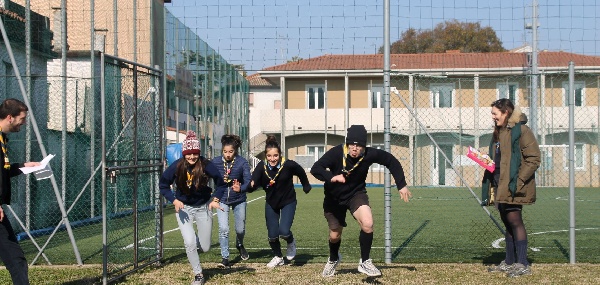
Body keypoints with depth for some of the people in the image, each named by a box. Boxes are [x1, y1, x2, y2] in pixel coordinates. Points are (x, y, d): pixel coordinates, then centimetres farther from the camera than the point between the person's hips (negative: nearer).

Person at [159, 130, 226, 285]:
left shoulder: (206, 165, -20)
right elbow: (163, 185, -6)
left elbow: (220, 183, -5)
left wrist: (215, 199, -16)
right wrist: (174, 200, -19)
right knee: (190, 243, -15)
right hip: (184, 208, 0)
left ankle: (199, 238, 44)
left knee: (205, 248, 6)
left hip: (203, 207, 1)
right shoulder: (177, 166, -19)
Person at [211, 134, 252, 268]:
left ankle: (240, 245, 47)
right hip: (222, 199, 0)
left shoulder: (242, 162, -13)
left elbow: (248, 180, -18)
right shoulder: (216, 162, -9)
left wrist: (241, 188, -37)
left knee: (240, 229, 13)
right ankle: (225, 258, -4)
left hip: (238, 200, 0)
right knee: (223, 229, -13)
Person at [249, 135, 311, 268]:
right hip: (271, 203, 2)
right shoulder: (262, 167, -21)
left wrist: (306, 186, 8)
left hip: (288, 202, -2)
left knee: (284, 231, -18)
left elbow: (301, 173, -6)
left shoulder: (288, 165, -26)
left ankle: (291, 242, 20)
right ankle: (278, 257, 34)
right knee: (272, 235, 5)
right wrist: (252, 184, -53)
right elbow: (254, 182, -29)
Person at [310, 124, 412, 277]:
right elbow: (315, 169, -39)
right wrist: (332, 177, -57)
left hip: (356, 193, 0)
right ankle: (333, 259, 49)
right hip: (334, 197, 0)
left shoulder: (370, 154, -25)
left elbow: (391, 161, -9)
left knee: (367, 224, -26)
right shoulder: (336, 153, -31)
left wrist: (402, 185, -12)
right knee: (335, 235, 14)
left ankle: (365, 262, -4)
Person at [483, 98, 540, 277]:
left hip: (513, 187, -9)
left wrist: (519, 180, -19)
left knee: (514, 221, -8)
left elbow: (534, 159, -15)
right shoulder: (498, 133, 16)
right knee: (508, 223, 13)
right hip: (500, 186, 9)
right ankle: (509, 262, 21)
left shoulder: (521, 130, -11)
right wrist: (488, 181, 12)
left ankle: (522, 264, -4)